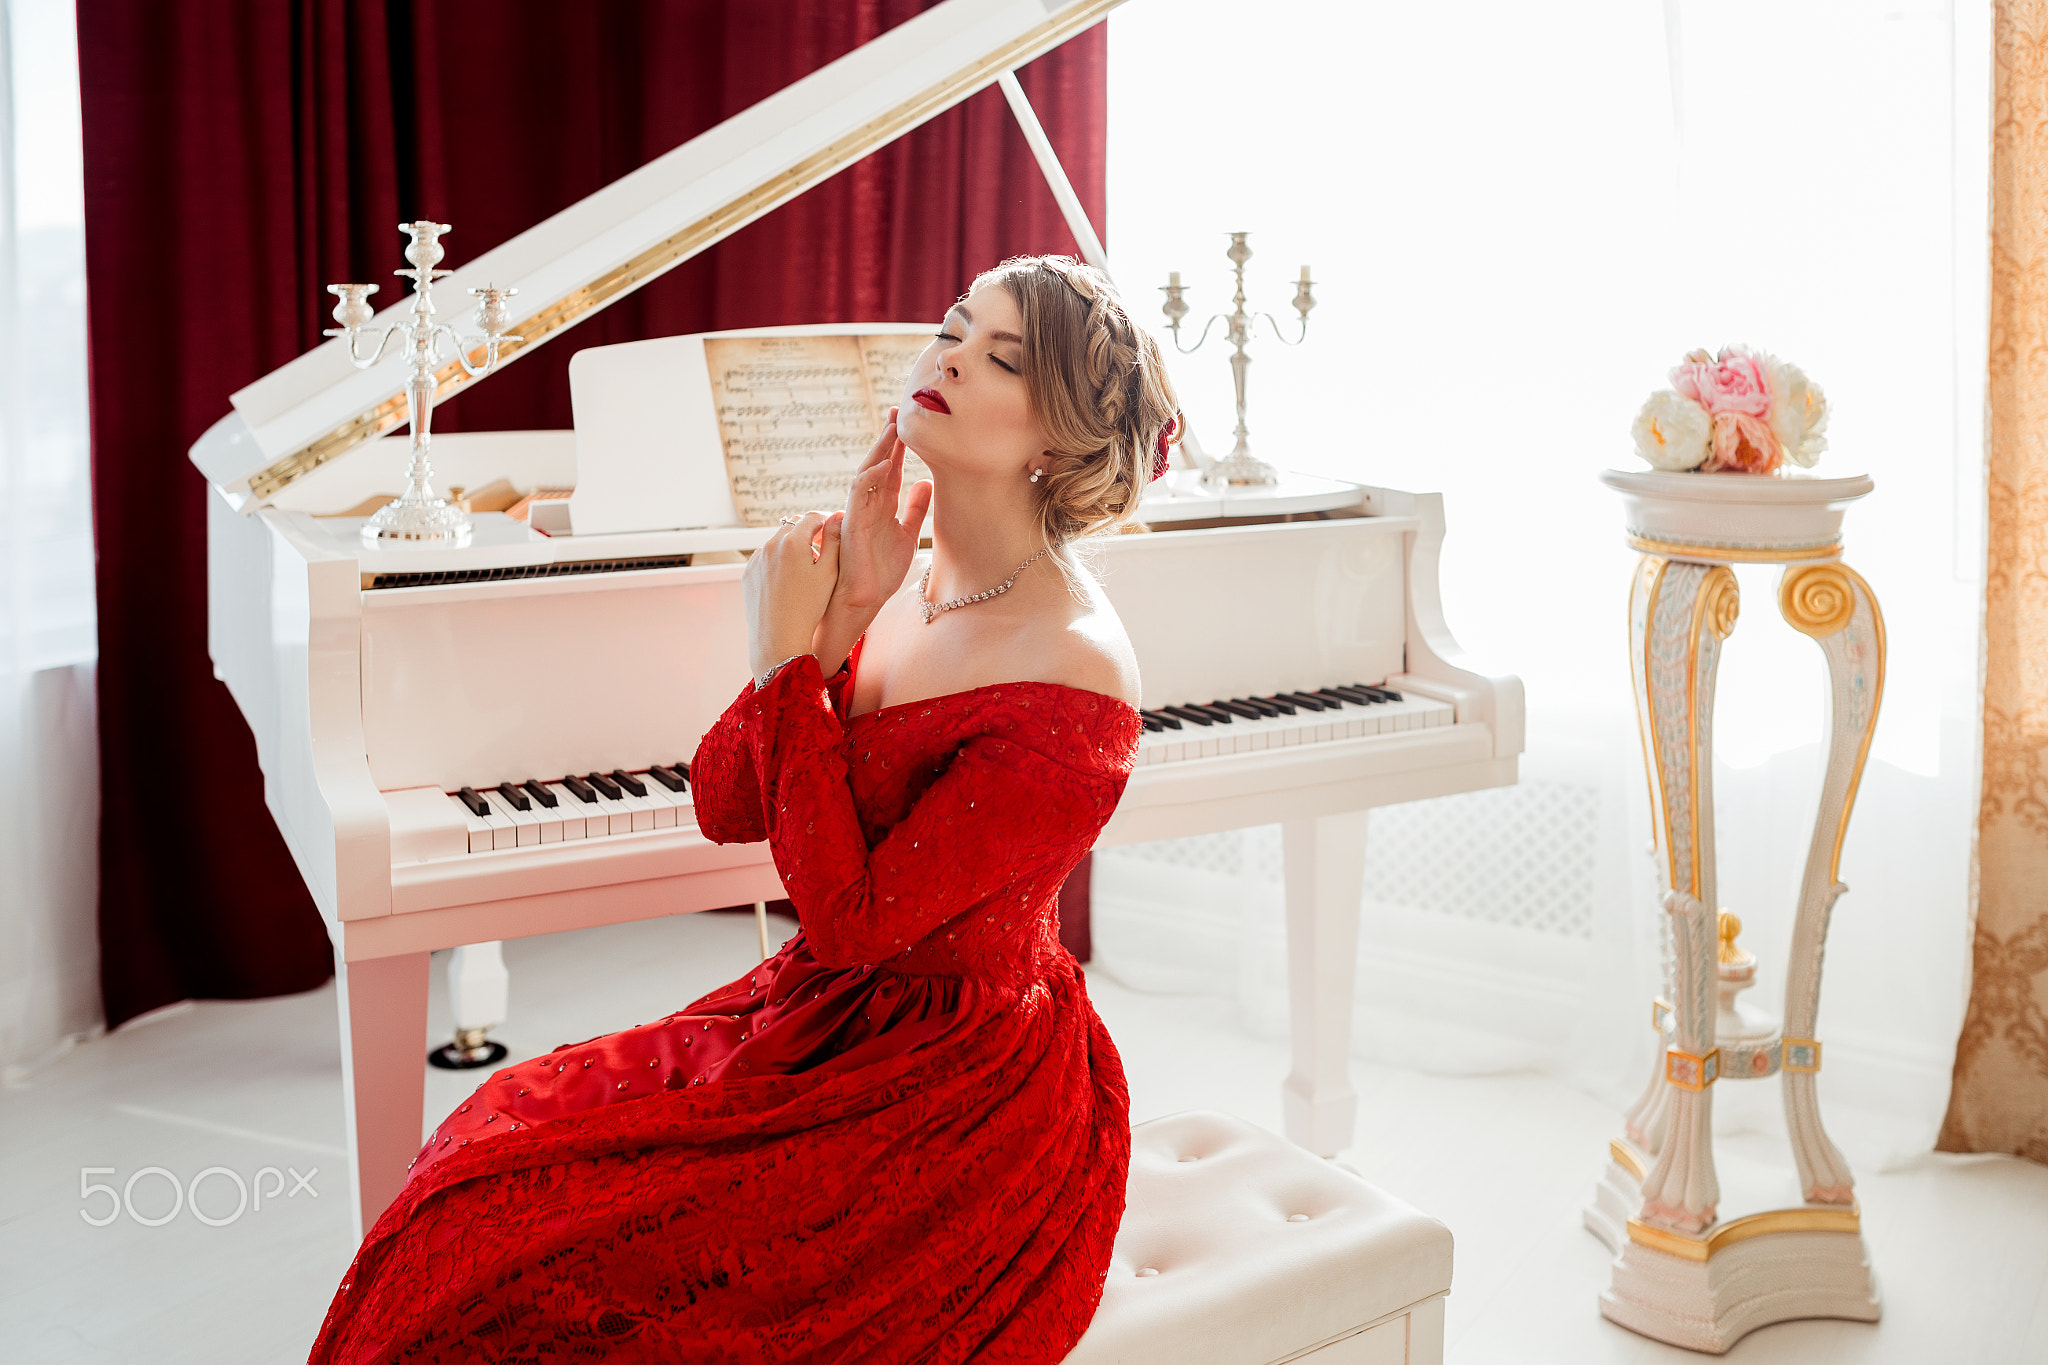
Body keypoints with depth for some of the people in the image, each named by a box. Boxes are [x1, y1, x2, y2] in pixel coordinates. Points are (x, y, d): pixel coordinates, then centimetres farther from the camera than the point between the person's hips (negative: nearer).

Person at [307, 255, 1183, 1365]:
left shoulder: (1075, 679, -22)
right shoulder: (907, 585, 2)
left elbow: (849, 917, -23)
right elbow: (724, 807, -3)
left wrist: (789, 657, -21)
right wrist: (841, 620, -14)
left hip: (962, 1105, -7)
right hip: (829, 1021, 7)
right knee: (497, 1155, -3)